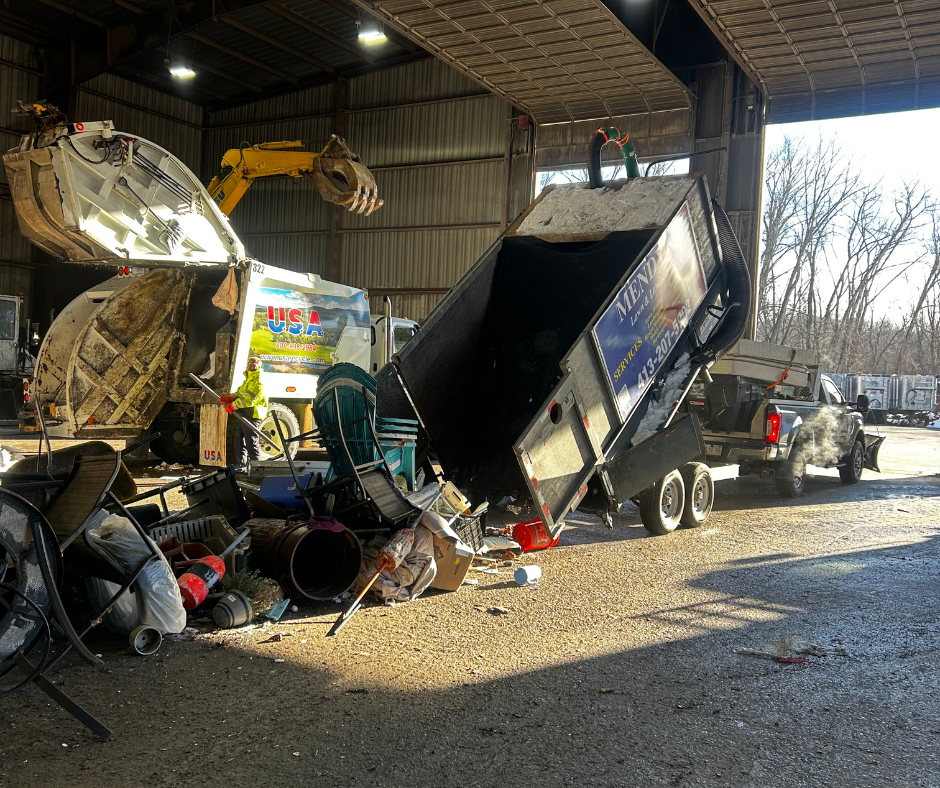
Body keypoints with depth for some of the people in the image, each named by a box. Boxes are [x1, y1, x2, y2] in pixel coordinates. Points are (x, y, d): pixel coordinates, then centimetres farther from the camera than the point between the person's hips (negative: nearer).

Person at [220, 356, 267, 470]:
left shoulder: (258, 382, -12)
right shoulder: (248, 380, 21)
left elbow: (250, 399, -21)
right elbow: (239, 393, 20)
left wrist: (233, 405, -16)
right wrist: (229, 398, 0)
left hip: (251, 416, -10)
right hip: (242, 416, 10)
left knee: (252, 443, -7)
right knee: (240, 442, 15)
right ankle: (242, 465, 25)